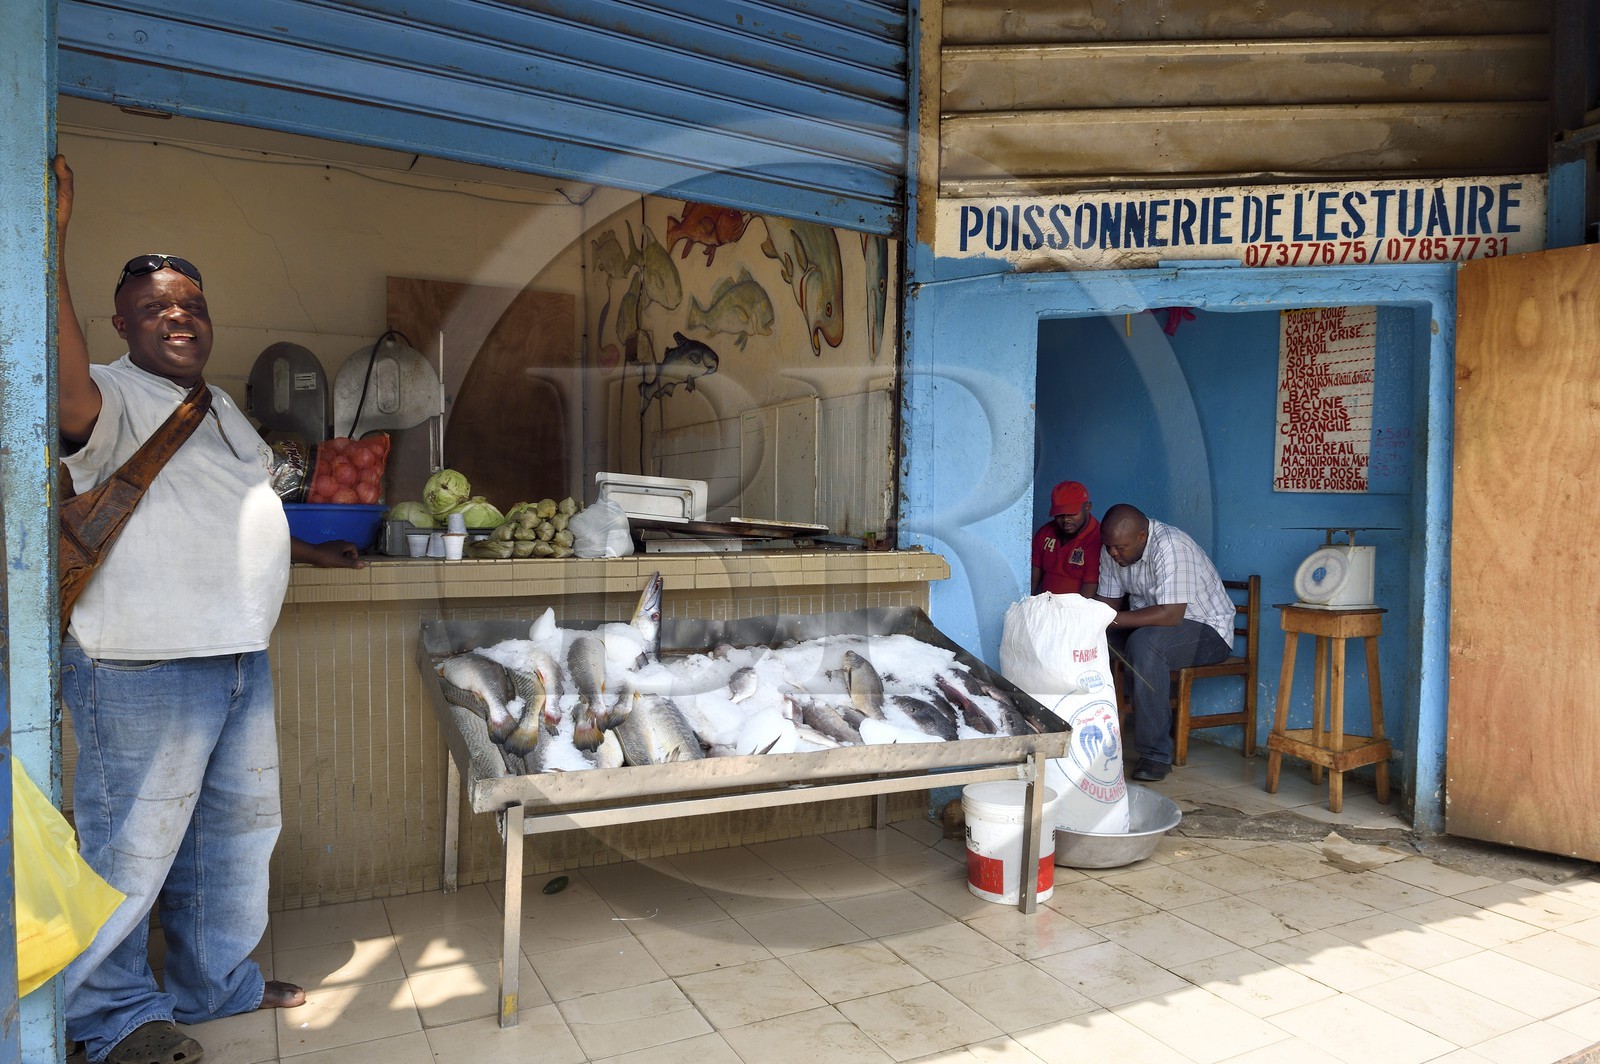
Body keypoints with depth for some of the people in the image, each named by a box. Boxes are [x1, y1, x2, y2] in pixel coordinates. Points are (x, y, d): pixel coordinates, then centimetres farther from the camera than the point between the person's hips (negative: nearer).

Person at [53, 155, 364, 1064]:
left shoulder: (222, 408, 18)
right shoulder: (112, 398, -8)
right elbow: (66, 386, -34)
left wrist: (310, 552, 28)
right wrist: (47, 244, -37)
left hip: (242, 657, 9)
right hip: (144, 666, -9)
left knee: (237, 827, 17)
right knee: (133, 846, 2)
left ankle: (219, 981, 33)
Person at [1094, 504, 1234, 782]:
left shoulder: (1171, 547, -28)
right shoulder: (1111, 549, -4)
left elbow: (1171, 615, -34)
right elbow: (1108, 603, 0)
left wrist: (1113, 619, -36)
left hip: (1207, 631, -8)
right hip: (1152, 624, 8)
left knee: (1144, 643, -36)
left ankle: (1156, 754, -27)